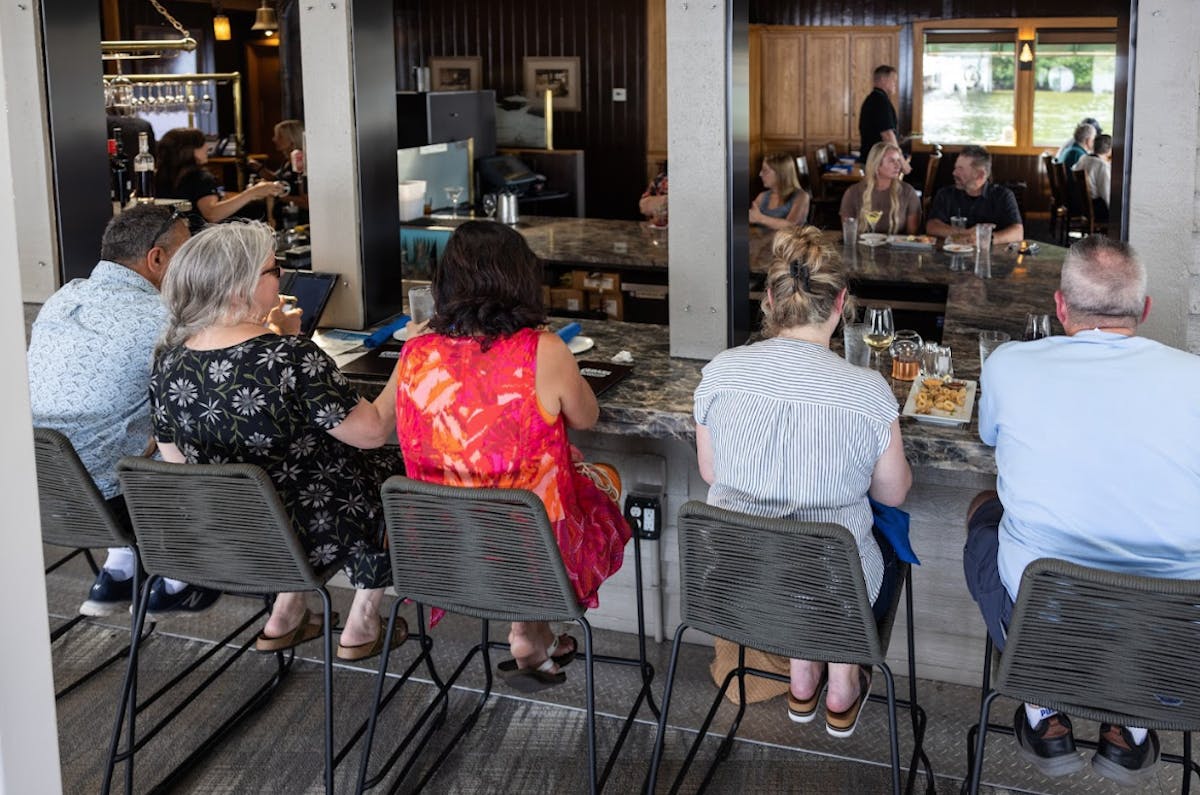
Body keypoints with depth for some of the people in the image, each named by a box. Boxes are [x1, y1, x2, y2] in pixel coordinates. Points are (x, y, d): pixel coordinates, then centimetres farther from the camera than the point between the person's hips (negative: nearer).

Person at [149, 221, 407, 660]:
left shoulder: (169, 360, -9)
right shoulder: (291, 358, -29)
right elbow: (374, 430, -22)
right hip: (304, 533, -6)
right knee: (392, 467, 20)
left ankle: (284, 616, 33)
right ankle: (360, 628, 28)